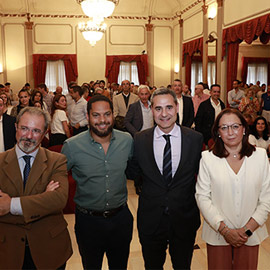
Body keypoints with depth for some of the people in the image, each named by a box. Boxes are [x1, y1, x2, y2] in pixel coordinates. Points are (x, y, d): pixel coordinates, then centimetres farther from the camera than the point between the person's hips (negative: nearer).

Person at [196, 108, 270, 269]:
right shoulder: (208, 157, -5)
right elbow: (202, 197, -6)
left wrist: (248, 229, -8)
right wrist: (224, 229, -11)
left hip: (250, 236, 1)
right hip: (217, 234, -1)